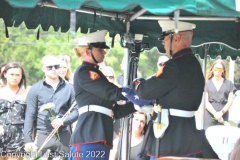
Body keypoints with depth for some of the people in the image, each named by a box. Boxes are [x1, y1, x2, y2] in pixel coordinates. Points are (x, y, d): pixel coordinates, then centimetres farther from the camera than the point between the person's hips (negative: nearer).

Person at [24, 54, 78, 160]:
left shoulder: (69, 88, 9)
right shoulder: (35, 89, 4)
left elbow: (76, 111, 7)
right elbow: (30, 115, 2)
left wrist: (63, 121, -12)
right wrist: (28, 139, -5)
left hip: (63, 136, 2)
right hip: (43, 136, -1)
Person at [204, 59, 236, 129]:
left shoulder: (228, 84, 10)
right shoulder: (207, 84, 7)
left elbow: (230, 101, 7)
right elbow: (206, 101, 1)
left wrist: (221, 112, -8)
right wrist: (215, 113, -11)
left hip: (223, 116, 1)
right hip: (209, 115, -1)